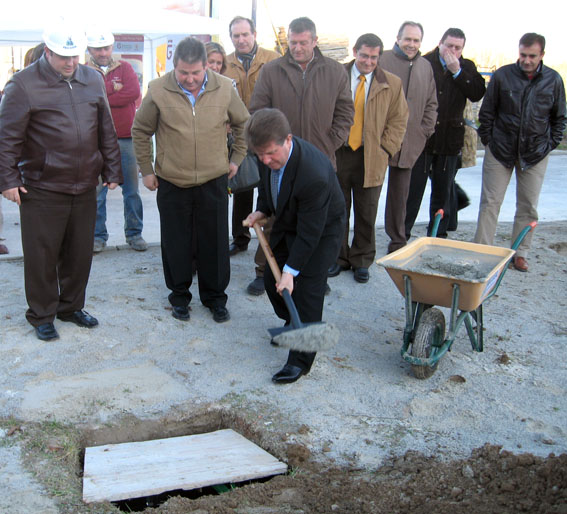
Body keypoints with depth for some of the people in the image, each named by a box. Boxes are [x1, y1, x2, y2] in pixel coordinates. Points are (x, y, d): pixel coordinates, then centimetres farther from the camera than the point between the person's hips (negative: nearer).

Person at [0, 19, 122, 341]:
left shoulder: (93, 80, 8)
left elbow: (107, 131, 12)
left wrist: (112, 171, 11)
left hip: (85, 188, 5)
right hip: (42, 190, -4)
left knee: (80, 252, 14)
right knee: (41, 255, 5)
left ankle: (72, 307, 32)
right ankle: (42, 316, 22)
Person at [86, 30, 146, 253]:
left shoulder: (125, 68, 9)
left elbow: (134, 93, -9)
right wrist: (113, 88, -9)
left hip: (126, 138, 1)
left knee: (132, 190, 6)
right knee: (96, 191, 2)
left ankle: (134, 233, 17)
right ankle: (98, 235, 14)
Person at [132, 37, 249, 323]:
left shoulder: (224, 89, -5)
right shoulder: (158, 91, -9)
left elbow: (242, 124, 13)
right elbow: (140, 132, 5)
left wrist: (236, 158, 12)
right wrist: (146, 169, 5)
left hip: (213, 181, 1)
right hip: (171, 183, -1)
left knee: (215, 243, 8)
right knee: (176, 244, 9)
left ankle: (215, 297, 24)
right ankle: (179, 296, 27)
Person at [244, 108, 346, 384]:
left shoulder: (314, 174, -40)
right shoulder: (268, 156, -18)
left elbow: (310, 232, -32)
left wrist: (291, 270, -28)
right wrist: (262, 210, -6)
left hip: (322, 230, -7)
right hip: (287, 223, 8)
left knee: (307, 288, -10)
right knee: (272, 278, 12)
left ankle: (301, 359, 2)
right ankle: (292, 324, 39)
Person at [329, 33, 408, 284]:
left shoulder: (392, 84, 5)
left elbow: (399, 121, 7)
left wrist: (384, 150, -3)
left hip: (371, 158, 0)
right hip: (338, 154, 0)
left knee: (366, 213, 6)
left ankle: (361, 261, 21)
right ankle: (339, 258, 23)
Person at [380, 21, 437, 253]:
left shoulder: (425, 67, 14)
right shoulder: (382, 60, -3)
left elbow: (431, 104, 19)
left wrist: (425, 130, 7)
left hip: (409, 143, 4)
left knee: (399, 195, 11)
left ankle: (397, 242, 21)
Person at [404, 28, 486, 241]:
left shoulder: (467, 68, 8)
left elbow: (477, 94, -7)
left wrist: (456, 71, -12)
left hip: (450, 140, 3)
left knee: (443, 189, 11)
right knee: (412, 187, 1)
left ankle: (438, 235, 22)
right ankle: (402, 235, 9)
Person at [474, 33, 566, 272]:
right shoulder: (502, 75, -4)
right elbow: (487, 111, 4)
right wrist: (488, 140, 0)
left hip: (535, 154, 1)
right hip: (500, 151, -1)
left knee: (528, 207, 7)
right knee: (490, 202, -1)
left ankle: (520, 253, 18)